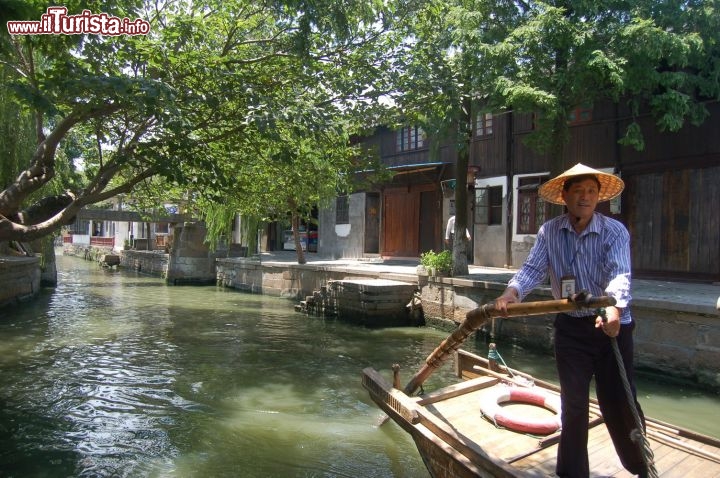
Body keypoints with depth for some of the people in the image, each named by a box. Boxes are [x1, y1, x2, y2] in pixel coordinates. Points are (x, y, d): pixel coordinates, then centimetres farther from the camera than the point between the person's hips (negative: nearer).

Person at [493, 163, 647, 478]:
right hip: (570, 327, 2)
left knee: (619, 401, 4)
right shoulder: (549, 232, -2)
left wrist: (614, 309, -43)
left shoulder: (615, 231, -9)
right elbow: (533, 269, -11)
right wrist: (511, 293, -30)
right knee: (573, 402, 8)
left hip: (611, 326, -2)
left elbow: (619, 274, -24)